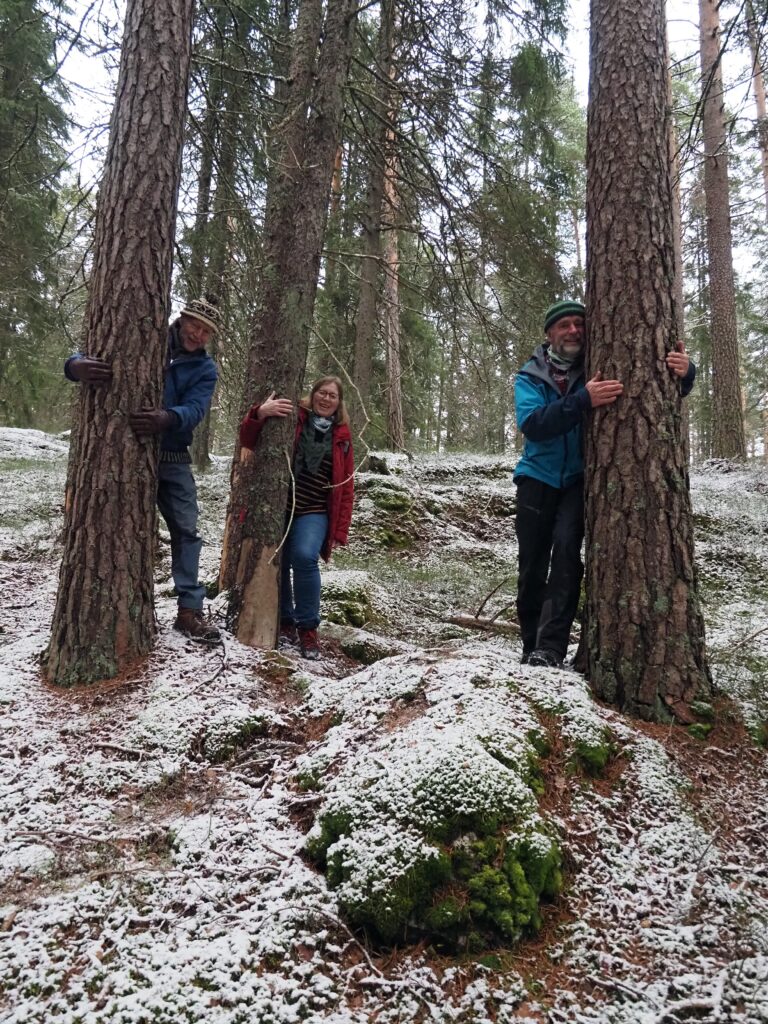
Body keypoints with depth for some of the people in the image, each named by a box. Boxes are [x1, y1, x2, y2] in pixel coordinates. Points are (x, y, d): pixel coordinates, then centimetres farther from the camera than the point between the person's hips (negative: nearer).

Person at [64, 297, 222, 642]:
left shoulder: (205, 369, 1)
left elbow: (194, 410, -17)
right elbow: (87, 357, -8)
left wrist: (168, 419, -41)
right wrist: (78, 365, -35)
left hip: (174, 460, 2)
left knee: (186, 531, 2)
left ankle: (189, 610, 10)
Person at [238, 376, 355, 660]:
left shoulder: (341, 435, 7)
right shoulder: (292, 418, 3)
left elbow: (346, 486, 8)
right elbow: (247, 441, -1)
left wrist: (340, 530, 3)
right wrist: (260, 413, -22)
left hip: (314, 511, 0)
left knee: (304, 558, -22)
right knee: (278, 563, -3)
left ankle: (308, 628, -7)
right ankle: (285, 623, 21)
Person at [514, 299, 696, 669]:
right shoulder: (530, 377, -2)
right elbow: (531, 424, -22)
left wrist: (683, 371, -26)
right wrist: (583, 400, -36)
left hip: (580, 480, -1)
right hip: (538, 478, 1)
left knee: (567, 547, -23)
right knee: (532, 565, 1)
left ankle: (551, 648, -26)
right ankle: (532, 647, 17)